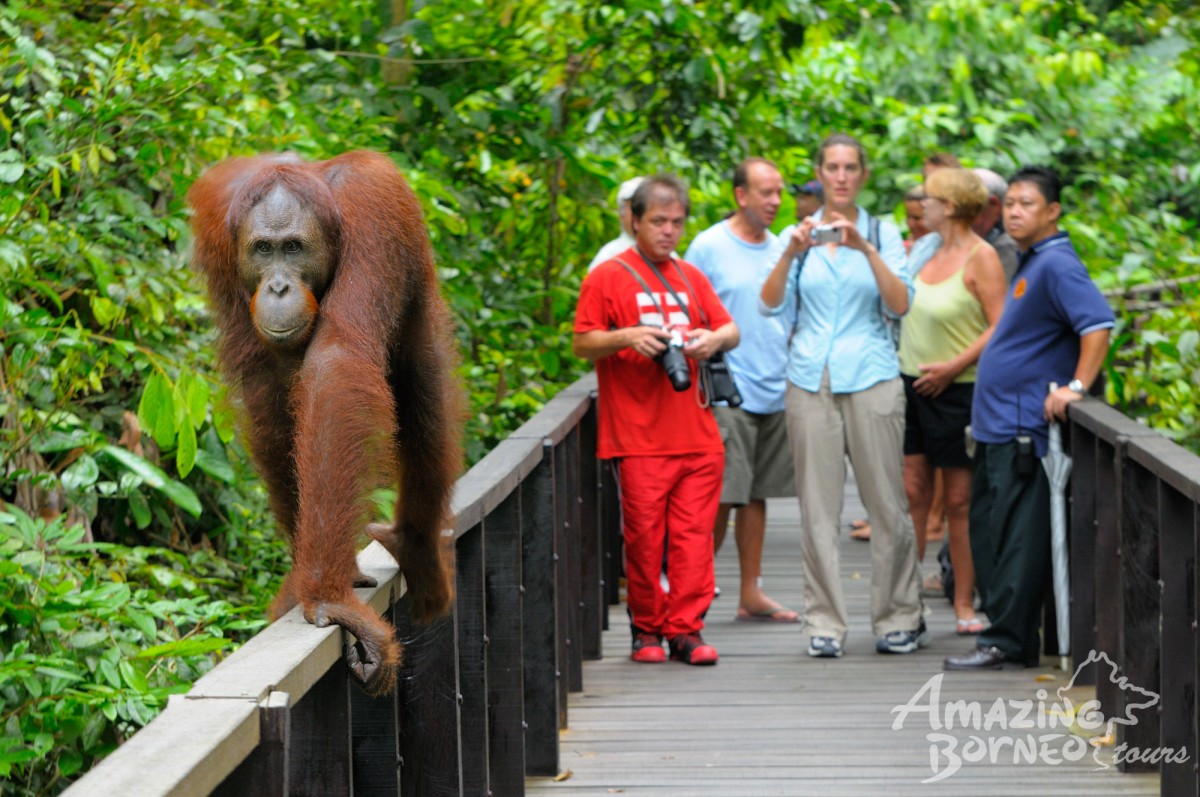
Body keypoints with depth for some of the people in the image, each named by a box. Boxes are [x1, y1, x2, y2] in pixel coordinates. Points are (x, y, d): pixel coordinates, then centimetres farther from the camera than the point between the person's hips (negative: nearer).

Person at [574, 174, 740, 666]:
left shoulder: (691, 278, 18)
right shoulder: (608, 277, 3)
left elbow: (732, 331, 18)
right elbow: (582, 344, 1)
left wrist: (714, 338, -4)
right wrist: (625, 337, -17)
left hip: (697, 435, 4)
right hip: (638, 437, -4)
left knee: (694, 533, -1)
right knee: (644, 536, -2)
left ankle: (686, 629, 3)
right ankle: (646, 629, 8)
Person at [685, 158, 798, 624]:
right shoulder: (709, 247, -5)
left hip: (775, 393, 6)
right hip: (727, 395, -6)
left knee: (757, 494, 9)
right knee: (722, 497, -8)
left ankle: (751, 593, 15)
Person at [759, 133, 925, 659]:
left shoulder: (882, 233, 7)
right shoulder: (799, 234, 10)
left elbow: (900, 305, -7)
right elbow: (770, 306, -2)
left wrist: (866, 250, -18)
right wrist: (791, 253, -16)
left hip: (871, 376, -1)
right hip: (811, 378, 1)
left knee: (886, 501, -1)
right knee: (818, 505, 0)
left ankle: (899, 619, 8)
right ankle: (824, 623, 5)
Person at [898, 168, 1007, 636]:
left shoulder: (981, 257, -9)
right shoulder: (926, 250, 11)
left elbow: (1000, 327, -14)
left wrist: (953, 366, -18)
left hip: (956, 389, -6)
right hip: (911, 384, 6)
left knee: (959, 500, 0)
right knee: (912, 493, 4)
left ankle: (964, 603, 8)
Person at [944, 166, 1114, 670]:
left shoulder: (1056, 265, -13)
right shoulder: (1030, 264, 18)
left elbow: (1098, 323, -25)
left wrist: (1075, 388, -26)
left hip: (1023, 428, -11)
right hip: (997, 423, 11)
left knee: (1016, 535, -8)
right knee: (987, 530, 12)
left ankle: (1005, 642, -6)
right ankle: (1008, 636, 17)